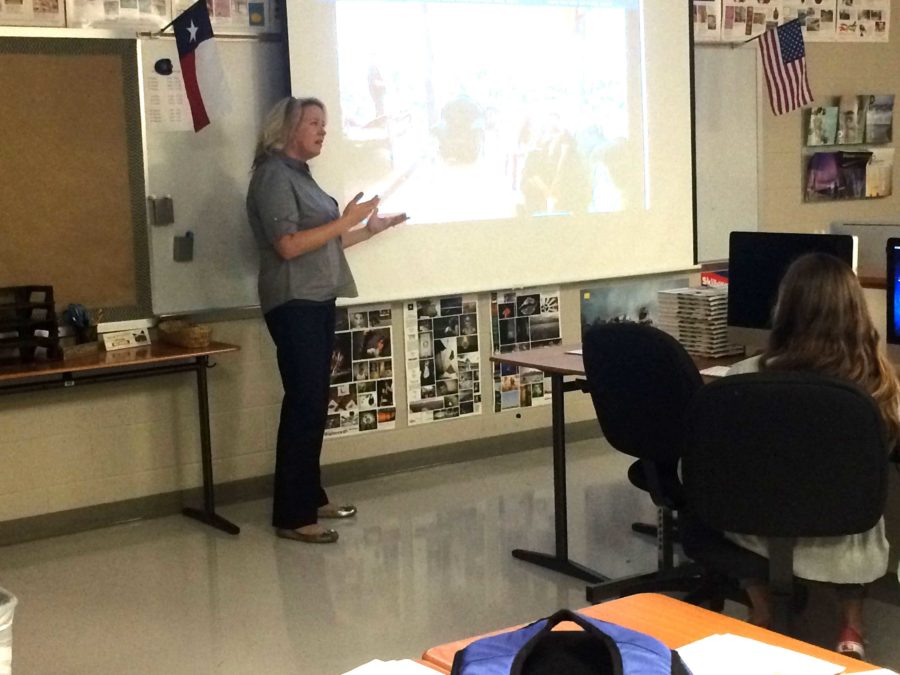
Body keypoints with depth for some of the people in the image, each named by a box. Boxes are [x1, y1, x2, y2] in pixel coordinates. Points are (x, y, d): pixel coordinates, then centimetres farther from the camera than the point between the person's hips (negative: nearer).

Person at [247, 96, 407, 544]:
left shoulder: (299, 174, 17)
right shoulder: (274, 175, -10)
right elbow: (289, 245, -20)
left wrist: (369, 229, 16)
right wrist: (344, 221, -18)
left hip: (317, 301, 9)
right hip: (294, 304, -9)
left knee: (314, 403, 12)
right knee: (304, 404, -10)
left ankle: (311, 497, 21)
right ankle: (291, 515, -5)